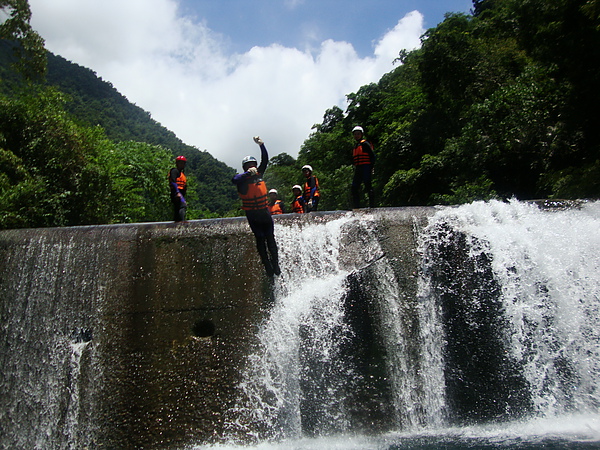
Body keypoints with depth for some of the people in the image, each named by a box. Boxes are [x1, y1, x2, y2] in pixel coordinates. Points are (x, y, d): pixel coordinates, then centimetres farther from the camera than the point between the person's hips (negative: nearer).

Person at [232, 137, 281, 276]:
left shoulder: (259, 174, 6)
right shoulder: (242, 178, -8)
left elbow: (265, 160, 9)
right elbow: (234, 180, -30)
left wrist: (261, 145, -2)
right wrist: (248, 173, -40)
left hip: (264, 212, 4)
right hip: (252, 214, -4)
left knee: (270, 238, 5)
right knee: (260, 239, -1)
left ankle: (275, 264, 10)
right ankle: (267, 266, 4)